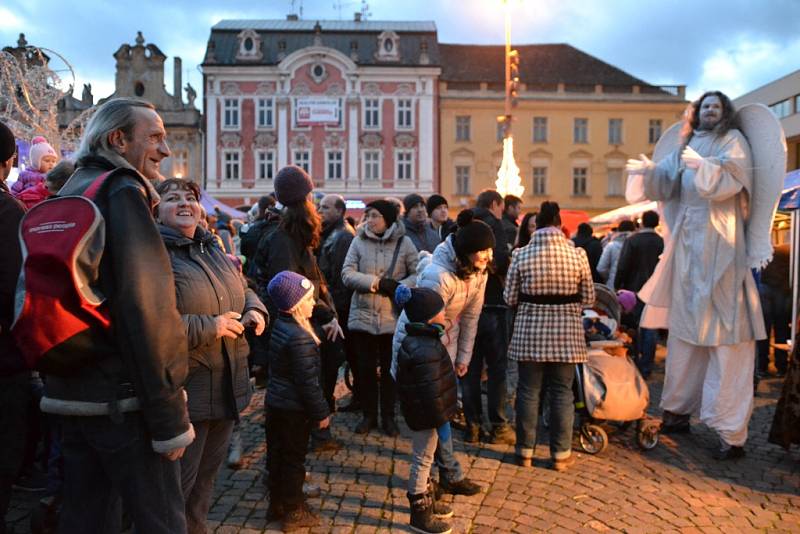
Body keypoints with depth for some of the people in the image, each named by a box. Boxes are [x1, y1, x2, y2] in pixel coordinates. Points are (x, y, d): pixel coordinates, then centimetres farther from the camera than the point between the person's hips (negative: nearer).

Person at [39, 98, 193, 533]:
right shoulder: (122, 191, -12)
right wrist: (170, 419, -19)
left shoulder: (70, 192, 15)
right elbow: (147, 307, -21)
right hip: (123, 397, -9)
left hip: (69, 393, 9)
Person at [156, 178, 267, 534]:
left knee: (206, 477, 24)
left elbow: (244, 288, 24)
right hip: (185, 390, -8)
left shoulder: (214, 250, 13)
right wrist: (209, 328, -24)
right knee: (178, 484, 6)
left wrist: (255, 311, 2)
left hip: (227, 386, 8)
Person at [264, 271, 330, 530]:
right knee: (293, 459, 6)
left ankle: (277, 504, 33)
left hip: (275, 403, 9)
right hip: (294, 410, -9)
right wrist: (321, 412, -12)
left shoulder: (280, 325, 3)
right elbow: (308, 382, -23)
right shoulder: (300, 338, -26)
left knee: (277, 455, 18)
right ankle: (293, 512, 20)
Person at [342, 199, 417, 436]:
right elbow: (347, 274, -8)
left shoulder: (404, 242, -1)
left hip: (392, 317, -1)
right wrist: (377, 282, -17)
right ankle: (369, 415, 27)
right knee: (365, 368, 10)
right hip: (363, 316, 1)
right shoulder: (359, 241, -1)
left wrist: (400, 287, -18)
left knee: (389, 368, 10)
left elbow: (419, 273, -1)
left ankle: (388, 417, 25)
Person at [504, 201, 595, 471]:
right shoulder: (578, 254, -6)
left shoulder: (521, 255, -6)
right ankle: (560, 454, 20)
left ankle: (525, 451, 21)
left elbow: (510, 298, -1)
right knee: (562, 393, 11)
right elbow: (588, 298, 1)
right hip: (566, 334, 0)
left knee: (528, 391, 11)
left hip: (529, 333, 0)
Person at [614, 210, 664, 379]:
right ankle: (645, 369, 10)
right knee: (650, 329, 6)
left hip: (634, 289, -2)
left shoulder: (632, 240, -9)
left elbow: (623, 267, -11)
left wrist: (617, 287, -1)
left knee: (632, 328, 8)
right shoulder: (662, 242, -1)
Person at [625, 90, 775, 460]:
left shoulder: (733, 141, 4)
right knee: (684, 330, 10)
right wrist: (646, 171, -8)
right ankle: (678, 412, 22)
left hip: (720, 247, -6)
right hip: (688, 246, 6)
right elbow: (664, 183, 12)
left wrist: (702, 166, -28)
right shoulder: (687, 145, 19)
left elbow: (732, 181, -12)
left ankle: (732, 433, -4)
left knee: (726, 337, -8)